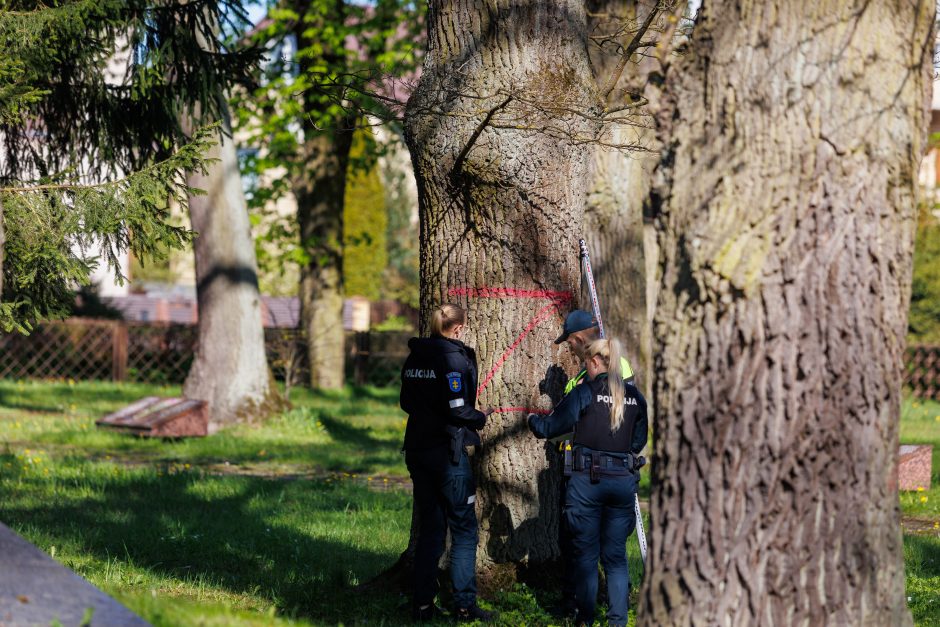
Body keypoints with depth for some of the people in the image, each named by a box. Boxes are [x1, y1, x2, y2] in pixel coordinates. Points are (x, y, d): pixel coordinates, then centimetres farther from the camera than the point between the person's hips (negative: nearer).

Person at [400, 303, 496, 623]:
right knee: (464, 530, 2)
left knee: (429, 527, 13)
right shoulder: (455, 358, -15)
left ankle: (423, 604, 12)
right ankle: (465, 605, 1)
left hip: (417, 450, 7)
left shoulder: (414, 359, 8)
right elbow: (457, 408, -21)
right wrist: (480, 417, -3)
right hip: (448, 451, -7)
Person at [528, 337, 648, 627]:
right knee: (616, 555, 10)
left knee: (585, 553, 7)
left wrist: (532, 419, 16)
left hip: (587, 480, -3)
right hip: (624, 480, 3)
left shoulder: (585, 392, -7)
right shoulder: (635, 396, 5)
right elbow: (638, 442, 13)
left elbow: (549, 427, -4)